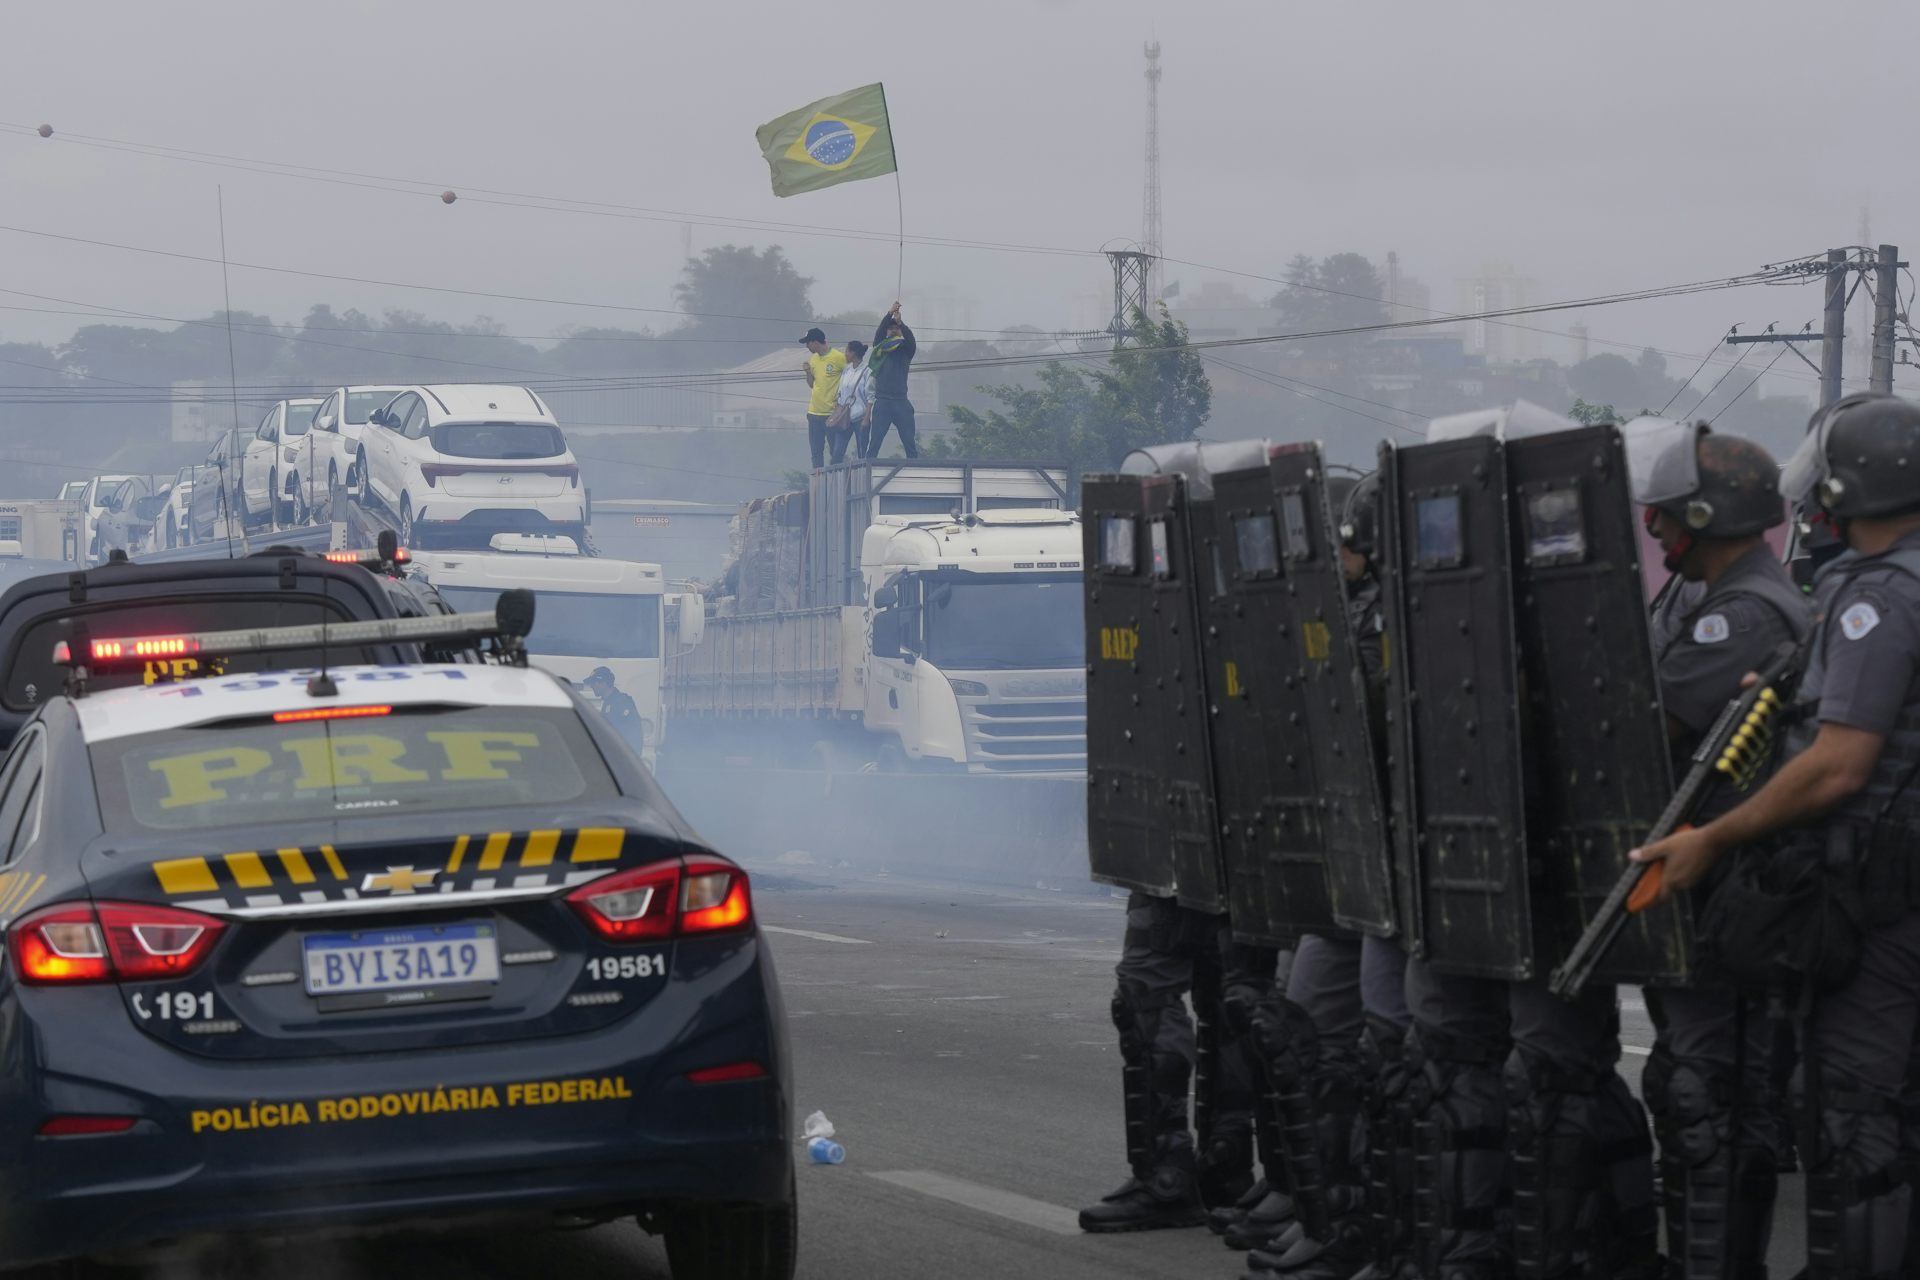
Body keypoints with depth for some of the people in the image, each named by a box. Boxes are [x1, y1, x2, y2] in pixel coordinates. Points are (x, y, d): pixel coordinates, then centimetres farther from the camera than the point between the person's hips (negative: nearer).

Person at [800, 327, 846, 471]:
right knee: (816, 450, 7)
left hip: (832, 413, -7)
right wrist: (808, 372, 0)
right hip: (814, 411, 7)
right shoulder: (813, 359, 10)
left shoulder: (839, 357, -11)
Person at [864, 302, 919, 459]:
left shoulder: (905, 350, 9)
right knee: (874, 445, -4)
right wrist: (890, 314, -21)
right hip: (882, 402, -1)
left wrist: (900, 322, -27)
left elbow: (911, 339, -10)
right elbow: (879, 333, -8)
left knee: (910, 445, 0)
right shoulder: (880, 348, 9)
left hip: (901, 402, 1)